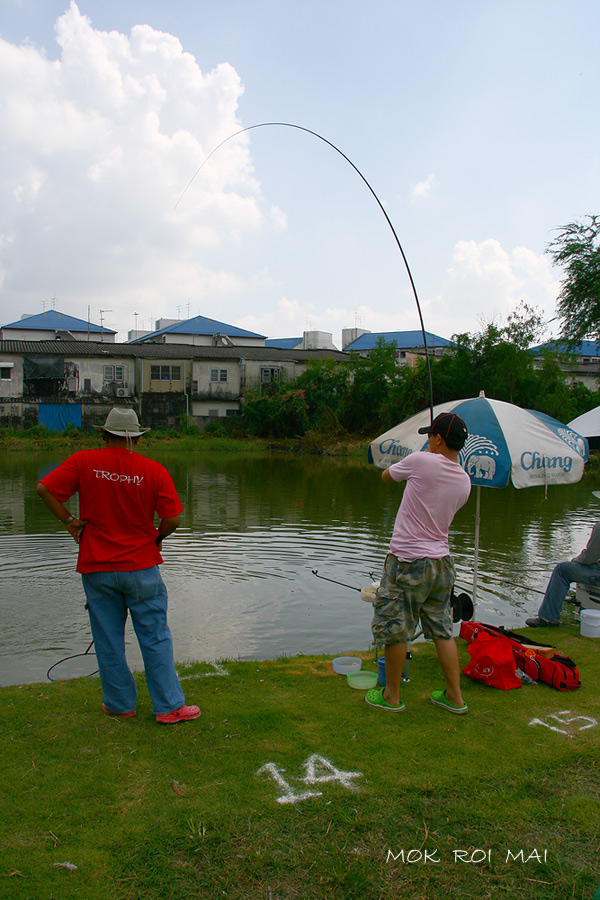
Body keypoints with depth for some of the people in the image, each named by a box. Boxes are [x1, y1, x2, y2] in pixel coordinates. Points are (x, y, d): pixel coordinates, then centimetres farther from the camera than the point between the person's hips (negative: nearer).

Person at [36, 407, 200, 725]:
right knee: (155, 638, 8)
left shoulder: (83, 461, -4)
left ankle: (119, 704, 25)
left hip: (96, 567, 1)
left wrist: (70, 521, 0)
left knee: (108, 640, 13)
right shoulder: (154, 471, -7)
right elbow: (172, 519, -9)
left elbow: (44, 488, -9)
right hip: (141, 567, -1)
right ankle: (169, 706, 13)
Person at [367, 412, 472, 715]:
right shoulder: (464, 481, 4)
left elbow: (386, 476, 4)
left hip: (407, 562, -6)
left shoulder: (421, 462, -14)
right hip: (442, 562, 7)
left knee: (394, 629, 7)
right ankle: (454, 697, 24)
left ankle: (391, 696, 20)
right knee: (443, 630, 17)